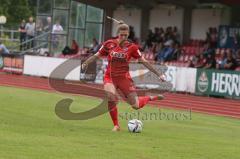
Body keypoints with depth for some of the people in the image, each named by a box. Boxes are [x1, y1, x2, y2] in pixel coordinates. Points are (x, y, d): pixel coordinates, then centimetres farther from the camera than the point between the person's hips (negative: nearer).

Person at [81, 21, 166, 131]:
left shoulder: (131, 47, -4)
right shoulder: (109, 44, -2)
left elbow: (144, 62, 1)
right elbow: (96, 56, 7)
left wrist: (158, 74, 0)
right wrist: (85, 63, -8)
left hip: (124, 78, 0)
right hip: (110, 77, 0)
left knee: (136, 106, -2)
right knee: (111, 98, -28)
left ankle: (151, 98, 31)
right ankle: (116, 125, -8)